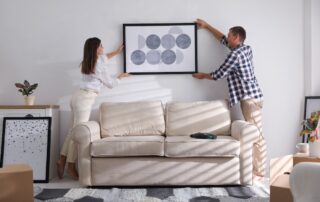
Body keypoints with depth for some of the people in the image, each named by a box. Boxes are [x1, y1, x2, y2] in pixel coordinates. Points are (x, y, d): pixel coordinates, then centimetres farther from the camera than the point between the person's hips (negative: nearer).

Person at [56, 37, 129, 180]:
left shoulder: (89, 61, 15)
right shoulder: (99, 66, -12)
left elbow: (104, 57, 38)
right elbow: (110, 84, 0)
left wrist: (117, 52, 48)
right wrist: (120, 77, 19)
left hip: (80, 97, 10)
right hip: (84, 99, -10)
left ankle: (62, 161, 14)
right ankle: (71, 166, 1)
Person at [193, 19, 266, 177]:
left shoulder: (235, 54, -15)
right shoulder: (245, 48, 13)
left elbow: (218, 75, -8)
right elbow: (222, 40, 28)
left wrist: (203, 75, 12)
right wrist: (206, 26, 32)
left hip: (250, 98, -10)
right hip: (251, 96, 10)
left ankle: (259, 171, -1)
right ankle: (257, 168, 18)